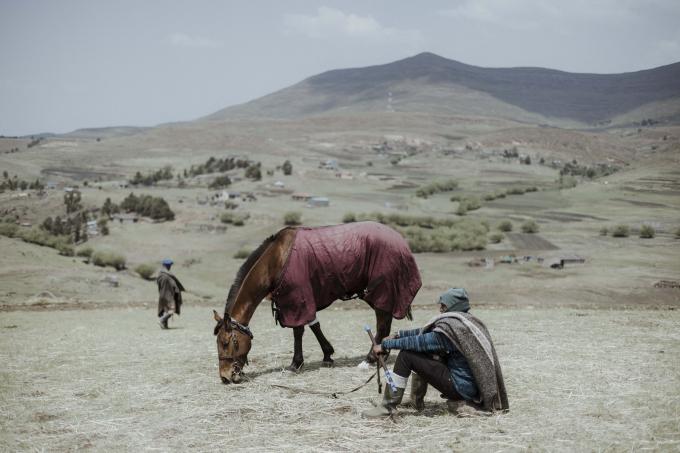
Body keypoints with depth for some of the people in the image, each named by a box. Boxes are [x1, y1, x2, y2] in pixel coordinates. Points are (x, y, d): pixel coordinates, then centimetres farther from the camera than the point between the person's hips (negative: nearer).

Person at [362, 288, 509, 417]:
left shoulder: (452, 328, -19)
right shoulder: (466, 321, 10)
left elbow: (419, 342, -18)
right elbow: (426, 332, 16)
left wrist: (385, 345, -9)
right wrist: (397, 335, 14)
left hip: (461, 388, -10)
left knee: (406, 355, -13)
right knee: (422, 353, 21)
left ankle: (387, 407, -8)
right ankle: (416, 401, 25)